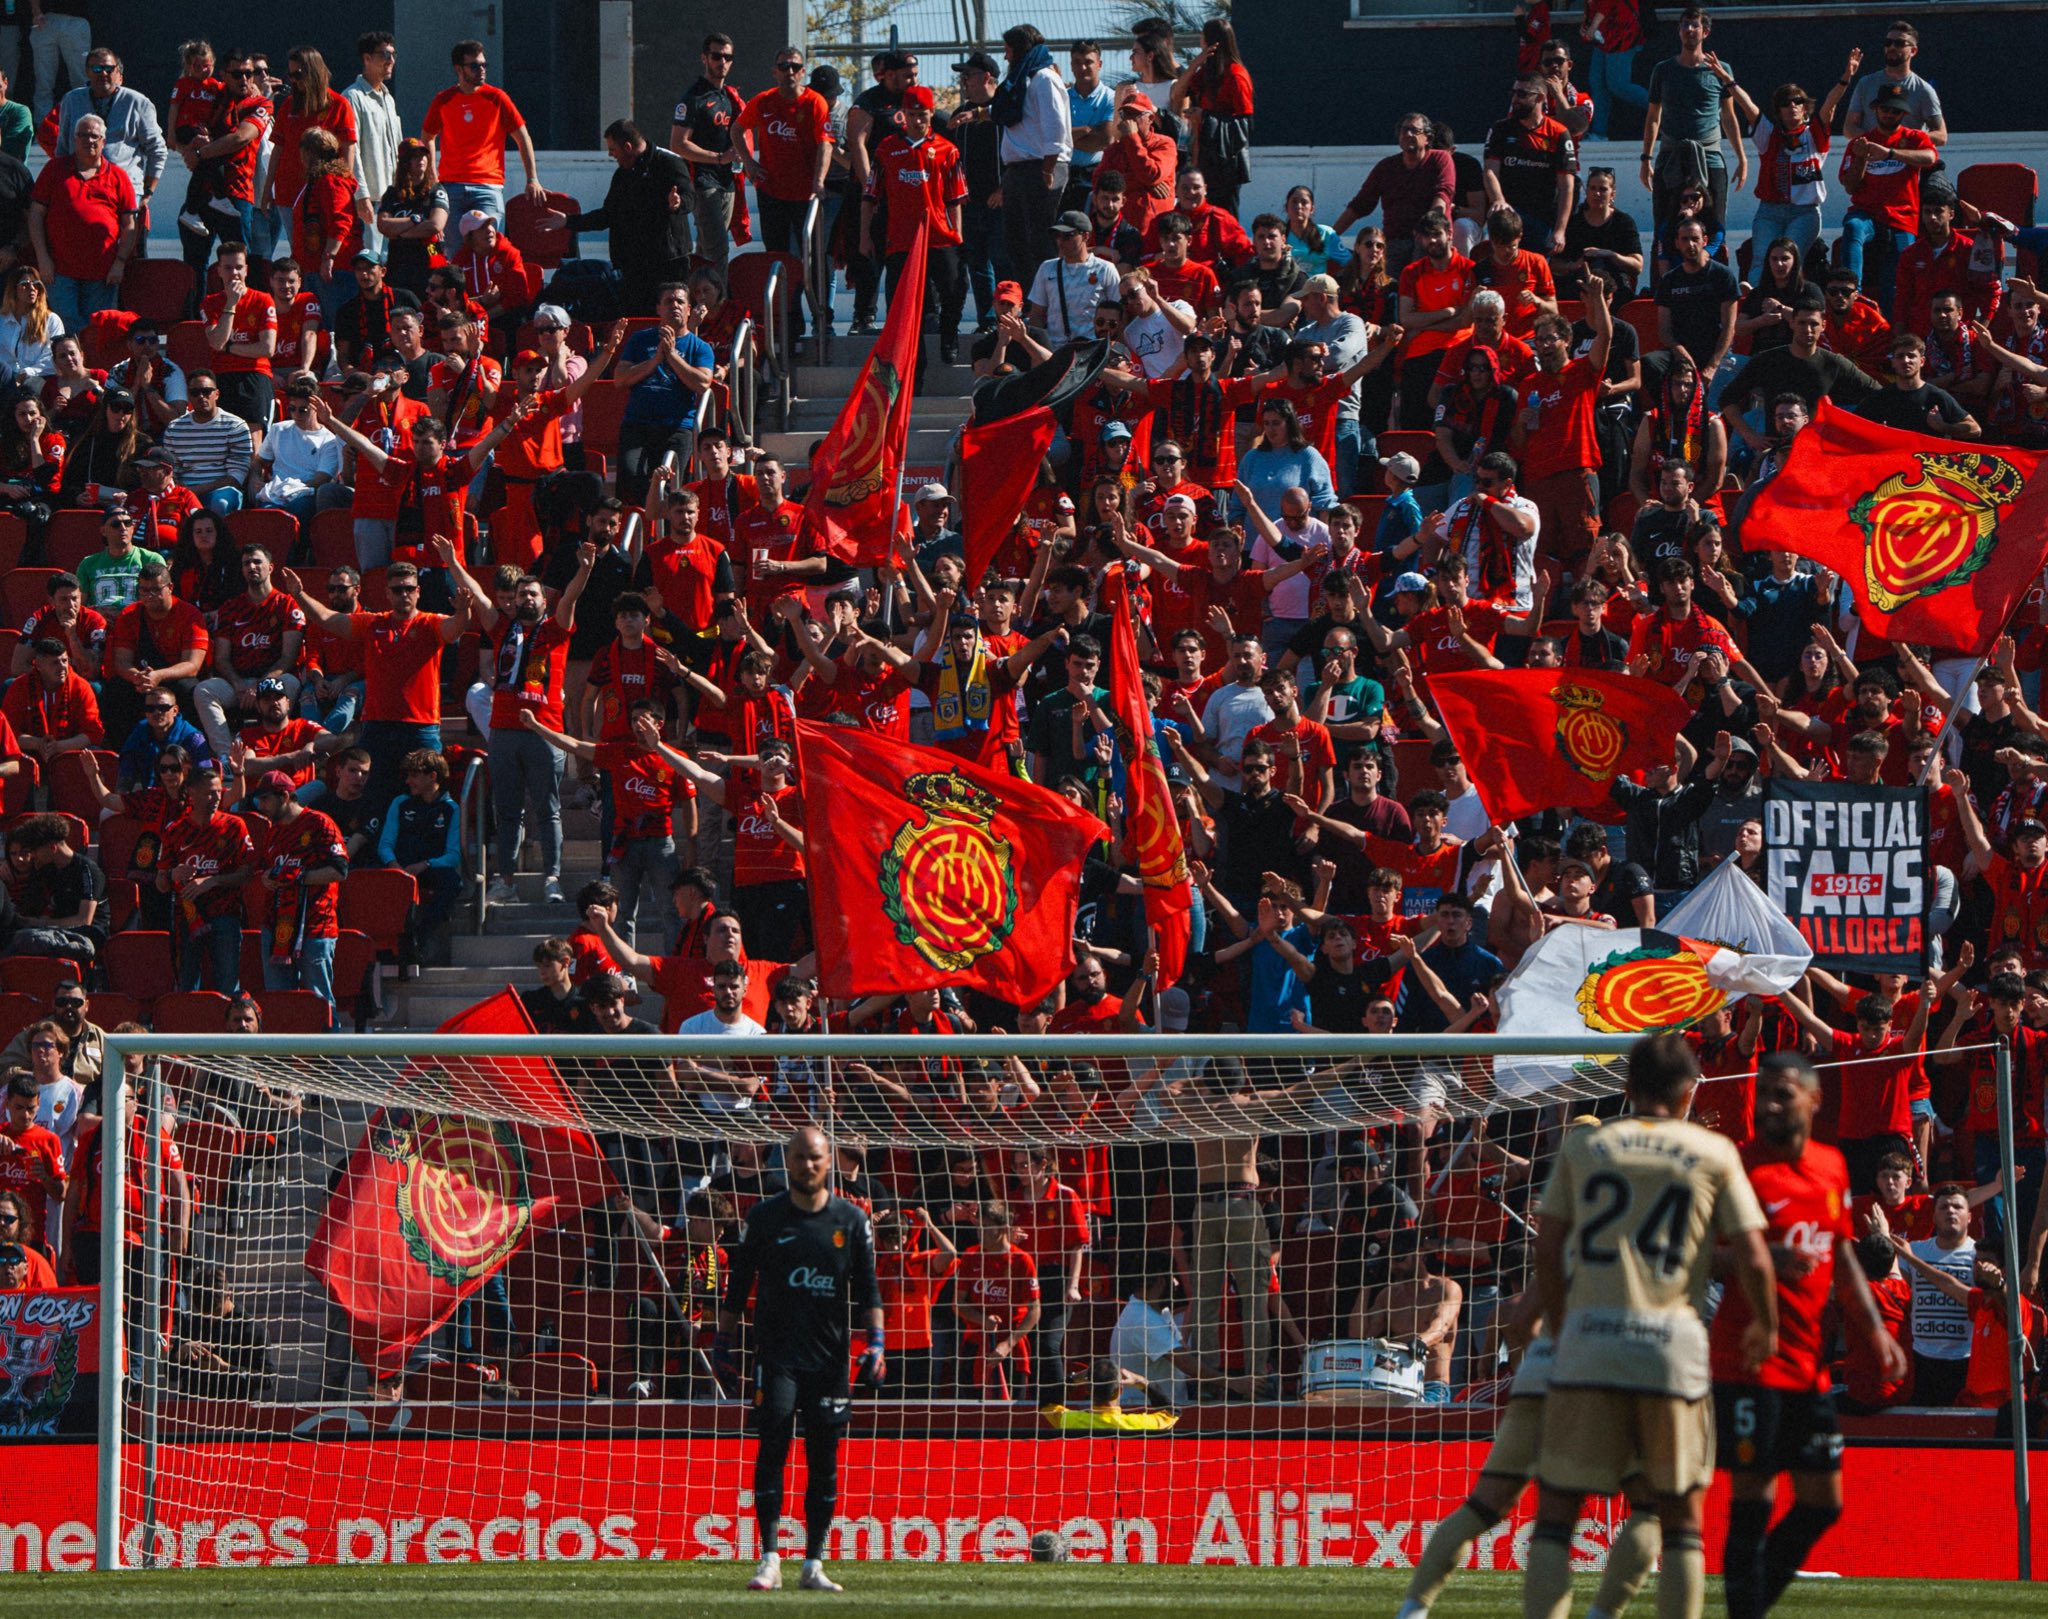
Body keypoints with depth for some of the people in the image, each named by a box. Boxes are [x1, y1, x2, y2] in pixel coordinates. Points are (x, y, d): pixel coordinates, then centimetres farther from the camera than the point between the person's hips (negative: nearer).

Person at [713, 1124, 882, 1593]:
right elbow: (738, 1284, 10)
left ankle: (813, 1565, 10)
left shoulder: (852, 1220, 7)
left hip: (829, 1357, 2)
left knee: (825, 1458, 4)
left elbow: (867, 1289, 9)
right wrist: (724, 1341, 8)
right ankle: (769, 1560, -12)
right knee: (772, 1449, -12)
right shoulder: (764, 1217, 4)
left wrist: (876, 1341, -1)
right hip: (776, 1355, -2)